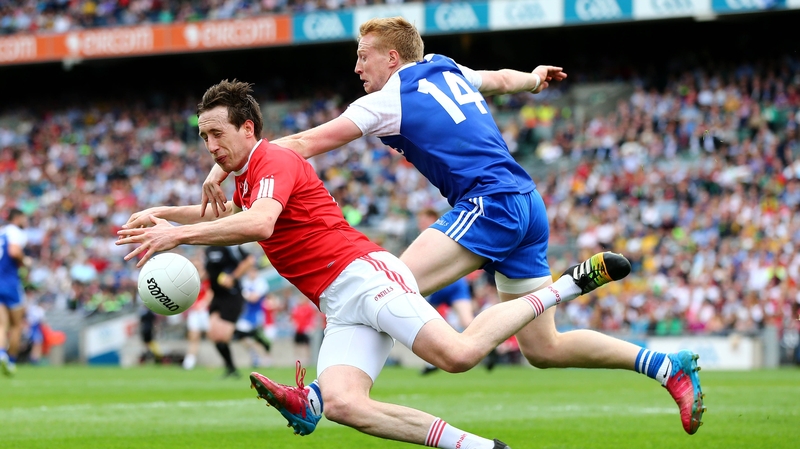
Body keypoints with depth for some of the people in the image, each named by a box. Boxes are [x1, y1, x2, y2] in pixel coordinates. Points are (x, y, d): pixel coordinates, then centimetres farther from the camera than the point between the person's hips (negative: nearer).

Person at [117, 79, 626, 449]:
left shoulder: (274, 161, -6)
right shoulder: (247, 180, 26)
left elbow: (259, 223, -27)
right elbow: (229, 214, 52)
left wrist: (179, 234, -25)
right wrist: (164, 213, 38)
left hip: (365, 276, -9)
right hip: (342, 309, 9)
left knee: (460, 353, -29)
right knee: (342, 404, -19)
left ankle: (558, 290, -6)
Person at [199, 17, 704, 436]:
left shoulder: (389, 101, -2)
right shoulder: (449, 72, 19)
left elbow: (305, 144, -5)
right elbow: (501, 79, 40)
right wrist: (537, 78, 63)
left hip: (489, 203, -9)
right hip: (527, 205, 9)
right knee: (543, 349, 11)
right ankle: (672, 367, 11)